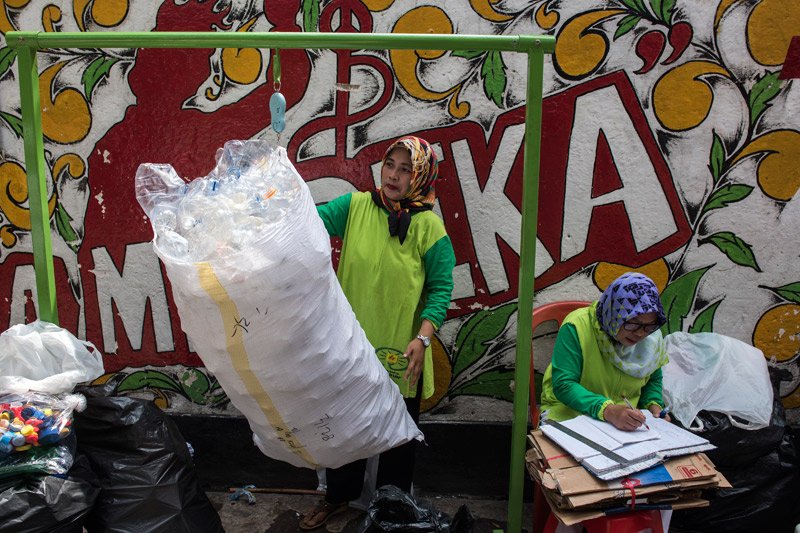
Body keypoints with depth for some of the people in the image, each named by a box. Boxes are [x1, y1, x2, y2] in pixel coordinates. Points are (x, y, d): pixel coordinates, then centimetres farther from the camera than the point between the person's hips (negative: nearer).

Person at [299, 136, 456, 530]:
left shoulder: (429, 226, -9)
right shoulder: (356, 206, -2)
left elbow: (440, 288, -9)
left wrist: (423, 338, -20)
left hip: (399, 352, -2)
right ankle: (338, 497, 41)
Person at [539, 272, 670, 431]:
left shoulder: (652, 338, -1)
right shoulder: (576, 327, -18)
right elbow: (563, 385, -22)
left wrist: (653, 405, -4)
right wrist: (607, 410, -35)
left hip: (626, 424, 4)